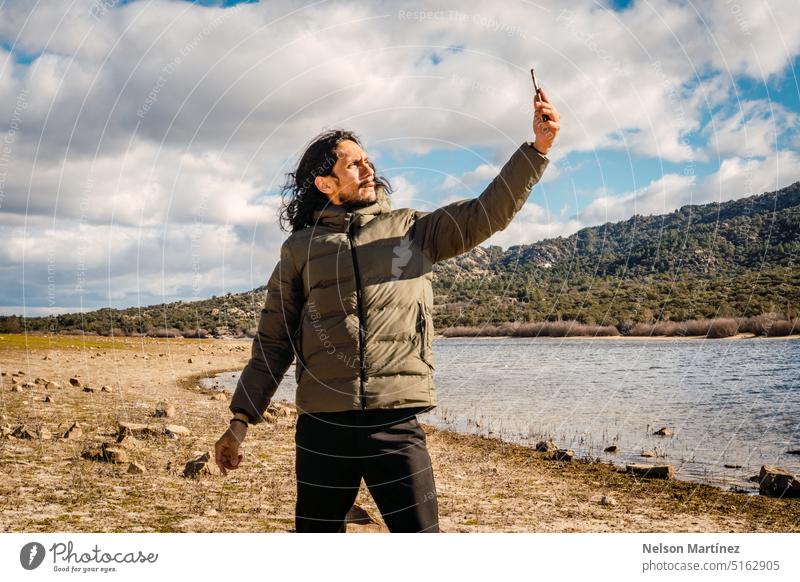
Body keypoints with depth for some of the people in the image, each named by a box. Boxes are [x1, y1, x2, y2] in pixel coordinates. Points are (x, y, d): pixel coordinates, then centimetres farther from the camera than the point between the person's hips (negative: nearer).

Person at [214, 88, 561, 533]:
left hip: (397, 425, 0)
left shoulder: (413, 230, 11)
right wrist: (242, 419, 5)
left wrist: (539, 146, -9)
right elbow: (274, 343, 10)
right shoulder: (300, 249, 10)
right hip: (322, 428, 1)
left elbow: (488, 213, 1)